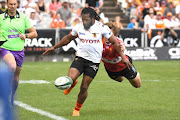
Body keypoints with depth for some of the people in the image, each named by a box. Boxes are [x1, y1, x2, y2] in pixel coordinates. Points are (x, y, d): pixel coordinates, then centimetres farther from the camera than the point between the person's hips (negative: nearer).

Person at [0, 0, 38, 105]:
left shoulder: (23, 17, 4)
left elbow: (34, 33, 6)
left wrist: (26, 35, -13)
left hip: (19, 51, 3)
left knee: (16, 78, 10)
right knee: (12, 66, -33)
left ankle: (11, 97, 33)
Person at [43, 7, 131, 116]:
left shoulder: (102, 28, -8)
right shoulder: (78, 27, 0)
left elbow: (114, 42, 0)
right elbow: (68, 38, 18)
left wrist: (123, 57, -3)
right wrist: (54, 47, 20)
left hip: (94, 61, -2)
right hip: (80, 58, 2)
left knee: (84, 87, -1)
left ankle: (77, 109, 24)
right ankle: (73, 83, 19)